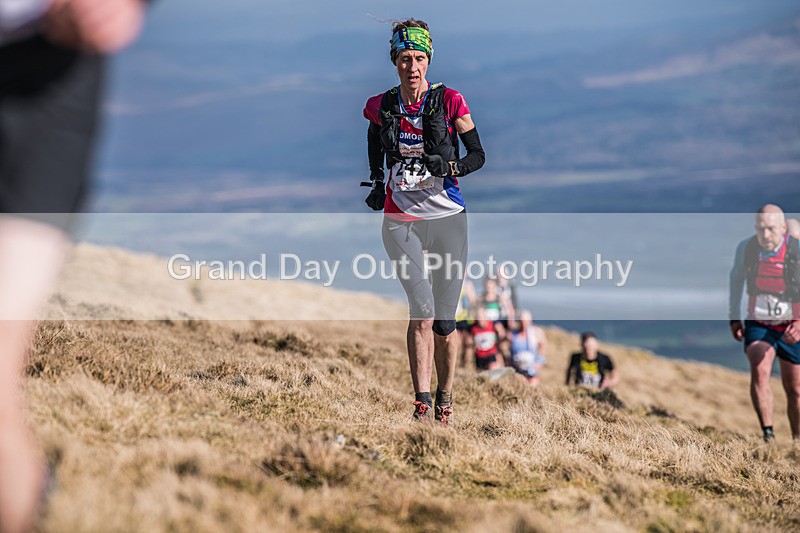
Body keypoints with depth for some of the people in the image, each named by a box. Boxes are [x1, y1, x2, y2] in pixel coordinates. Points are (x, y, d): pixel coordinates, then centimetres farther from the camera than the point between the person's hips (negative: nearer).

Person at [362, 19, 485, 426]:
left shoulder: (448, 101, -5)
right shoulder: (381, 107, 1)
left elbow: (478, 154, -1)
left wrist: (452, 168, -20)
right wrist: (376, 183, 12)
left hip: (447, 216, 0)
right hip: (401, 220, 0)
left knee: (444, 317, 4)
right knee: (422, 309, -16)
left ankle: (445, 395, 24)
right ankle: (421, 401, -15)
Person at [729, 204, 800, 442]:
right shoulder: (746, 248, -9)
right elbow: (736, 278, 11)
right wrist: (734, 317, 10)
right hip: (758, 325, 1)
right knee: (759, 372, -25)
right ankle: (768, 435, -24)